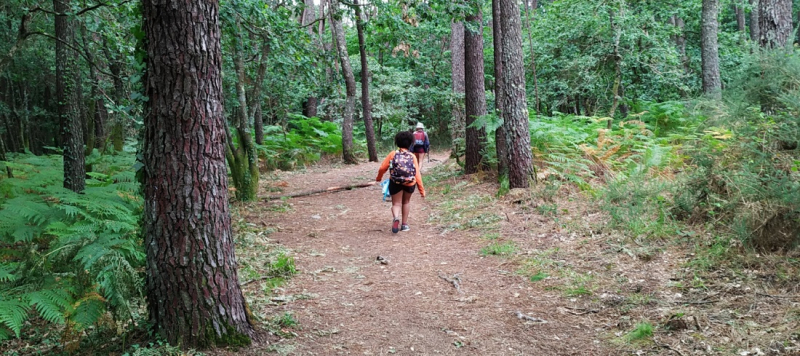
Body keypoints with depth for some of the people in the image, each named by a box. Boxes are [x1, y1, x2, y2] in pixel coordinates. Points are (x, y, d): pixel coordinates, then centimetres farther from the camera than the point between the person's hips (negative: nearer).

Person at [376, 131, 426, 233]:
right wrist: (422, 189, 3)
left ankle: (396, 218, -20)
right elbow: (417, 174, -2)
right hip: (410, 184, 1)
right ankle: (404, 224, 26)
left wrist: (378, 178, 18)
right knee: (406, 201, 25)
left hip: (395, 183, -1)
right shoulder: (412, 156, 1)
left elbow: (382, 168, -2)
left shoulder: (393, 154, 0)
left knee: (396, 204, 11)